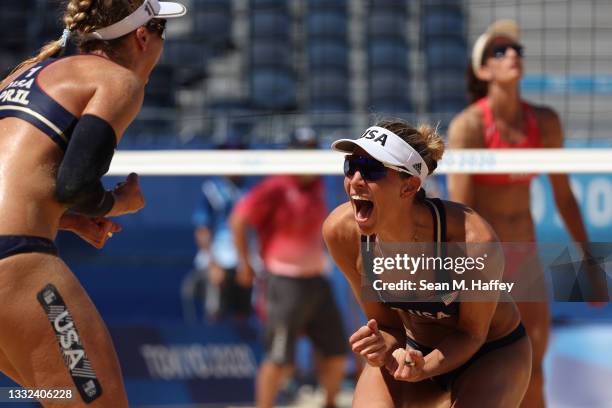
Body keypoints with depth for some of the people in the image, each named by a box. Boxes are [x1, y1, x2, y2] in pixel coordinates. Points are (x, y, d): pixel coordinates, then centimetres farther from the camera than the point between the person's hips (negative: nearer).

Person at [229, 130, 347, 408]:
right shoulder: (276, 189, -14)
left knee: (336, 353, 11)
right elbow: (238, 220, -13)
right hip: (286, 281, -8)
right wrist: (244, 262, -9)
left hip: (316, 279, 8)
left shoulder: (316, 185, 9)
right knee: (279, 359, -9)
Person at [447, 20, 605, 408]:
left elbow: (563, 196, 12)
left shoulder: (544, 122, 3)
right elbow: (460, 211, -17)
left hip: (525, 257, 5)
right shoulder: (468, 126, -13)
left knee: (532, 376, 5)